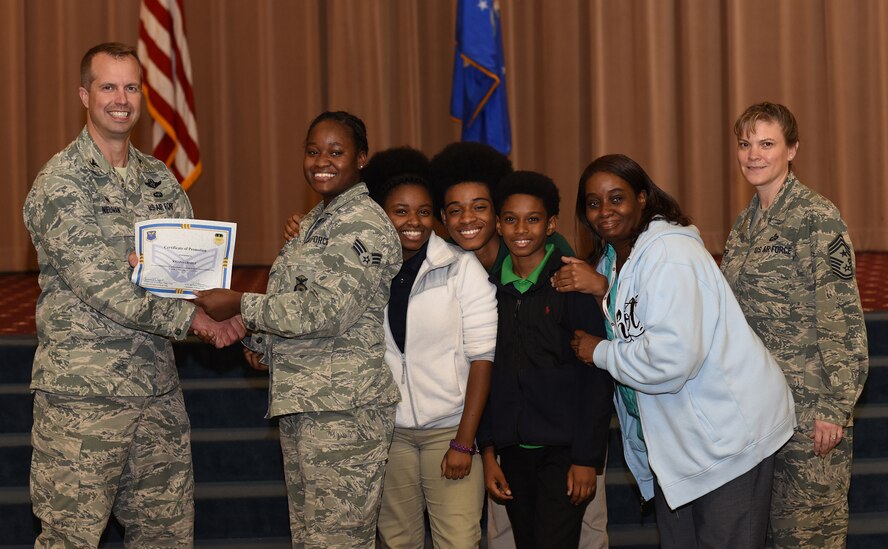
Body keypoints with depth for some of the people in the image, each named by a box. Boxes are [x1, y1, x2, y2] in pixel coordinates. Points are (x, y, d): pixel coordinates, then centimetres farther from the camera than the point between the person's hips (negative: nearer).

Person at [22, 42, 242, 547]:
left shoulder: (160, 179, 13)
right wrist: (192, 317, -17)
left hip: (159, 390, 6)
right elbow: (100, 285, -17)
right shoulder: (60, 183, -9)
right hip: (81, 395, -6)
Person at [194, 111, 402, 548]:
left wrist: (241, 306, -16)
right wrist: (260, 341, 8)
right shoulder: (316, 221, 19)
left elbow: (328, 311, -21)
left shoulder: (362, 224, -12)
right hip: (300, 403, 10)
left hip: (341, 408, -10)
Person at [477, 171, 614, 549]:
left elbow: (596, 376, -7)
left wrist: (587, 458, -11)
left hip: (563, 450, -4)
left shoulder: (572, 284, -5)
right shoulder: (489, 289, 8)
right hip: (512, 451, 4)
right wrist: (488, 451, 6)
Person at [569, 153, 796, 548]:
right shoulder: (611, 259, 10)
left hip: (726, 436, -9)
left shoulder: (669, 254, -21)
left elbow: (670, 359, -30)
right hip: (673, 440, 10)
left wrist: (600, 352, -16)